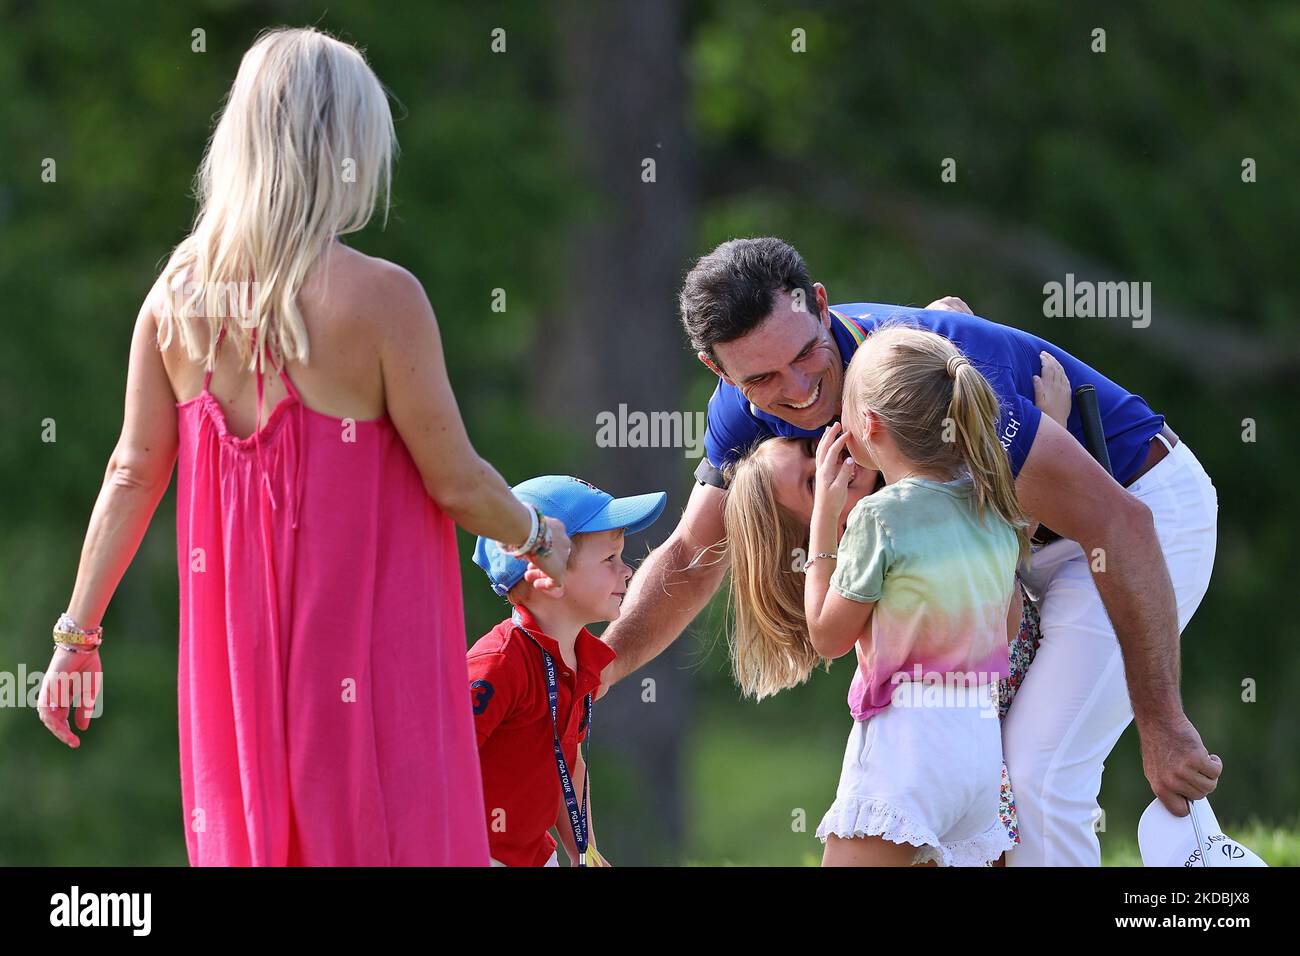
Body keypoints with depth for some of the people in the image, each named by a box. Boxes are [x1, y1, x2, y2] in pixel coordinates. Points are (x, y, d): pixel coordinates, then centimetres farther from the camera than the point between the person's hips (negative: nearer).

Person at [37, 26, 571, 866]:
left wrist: (78, 634, 10)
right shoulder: (379, 297, -17)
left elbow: (133, 474, 2)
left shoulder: (179, 292, -2)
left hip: (238, 640, 5)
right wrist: (539, 538, 9)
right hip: (364, 634, -5)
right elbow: (456, 484, -11)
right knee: (374, 832, 2)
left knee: (249, 832, 13)